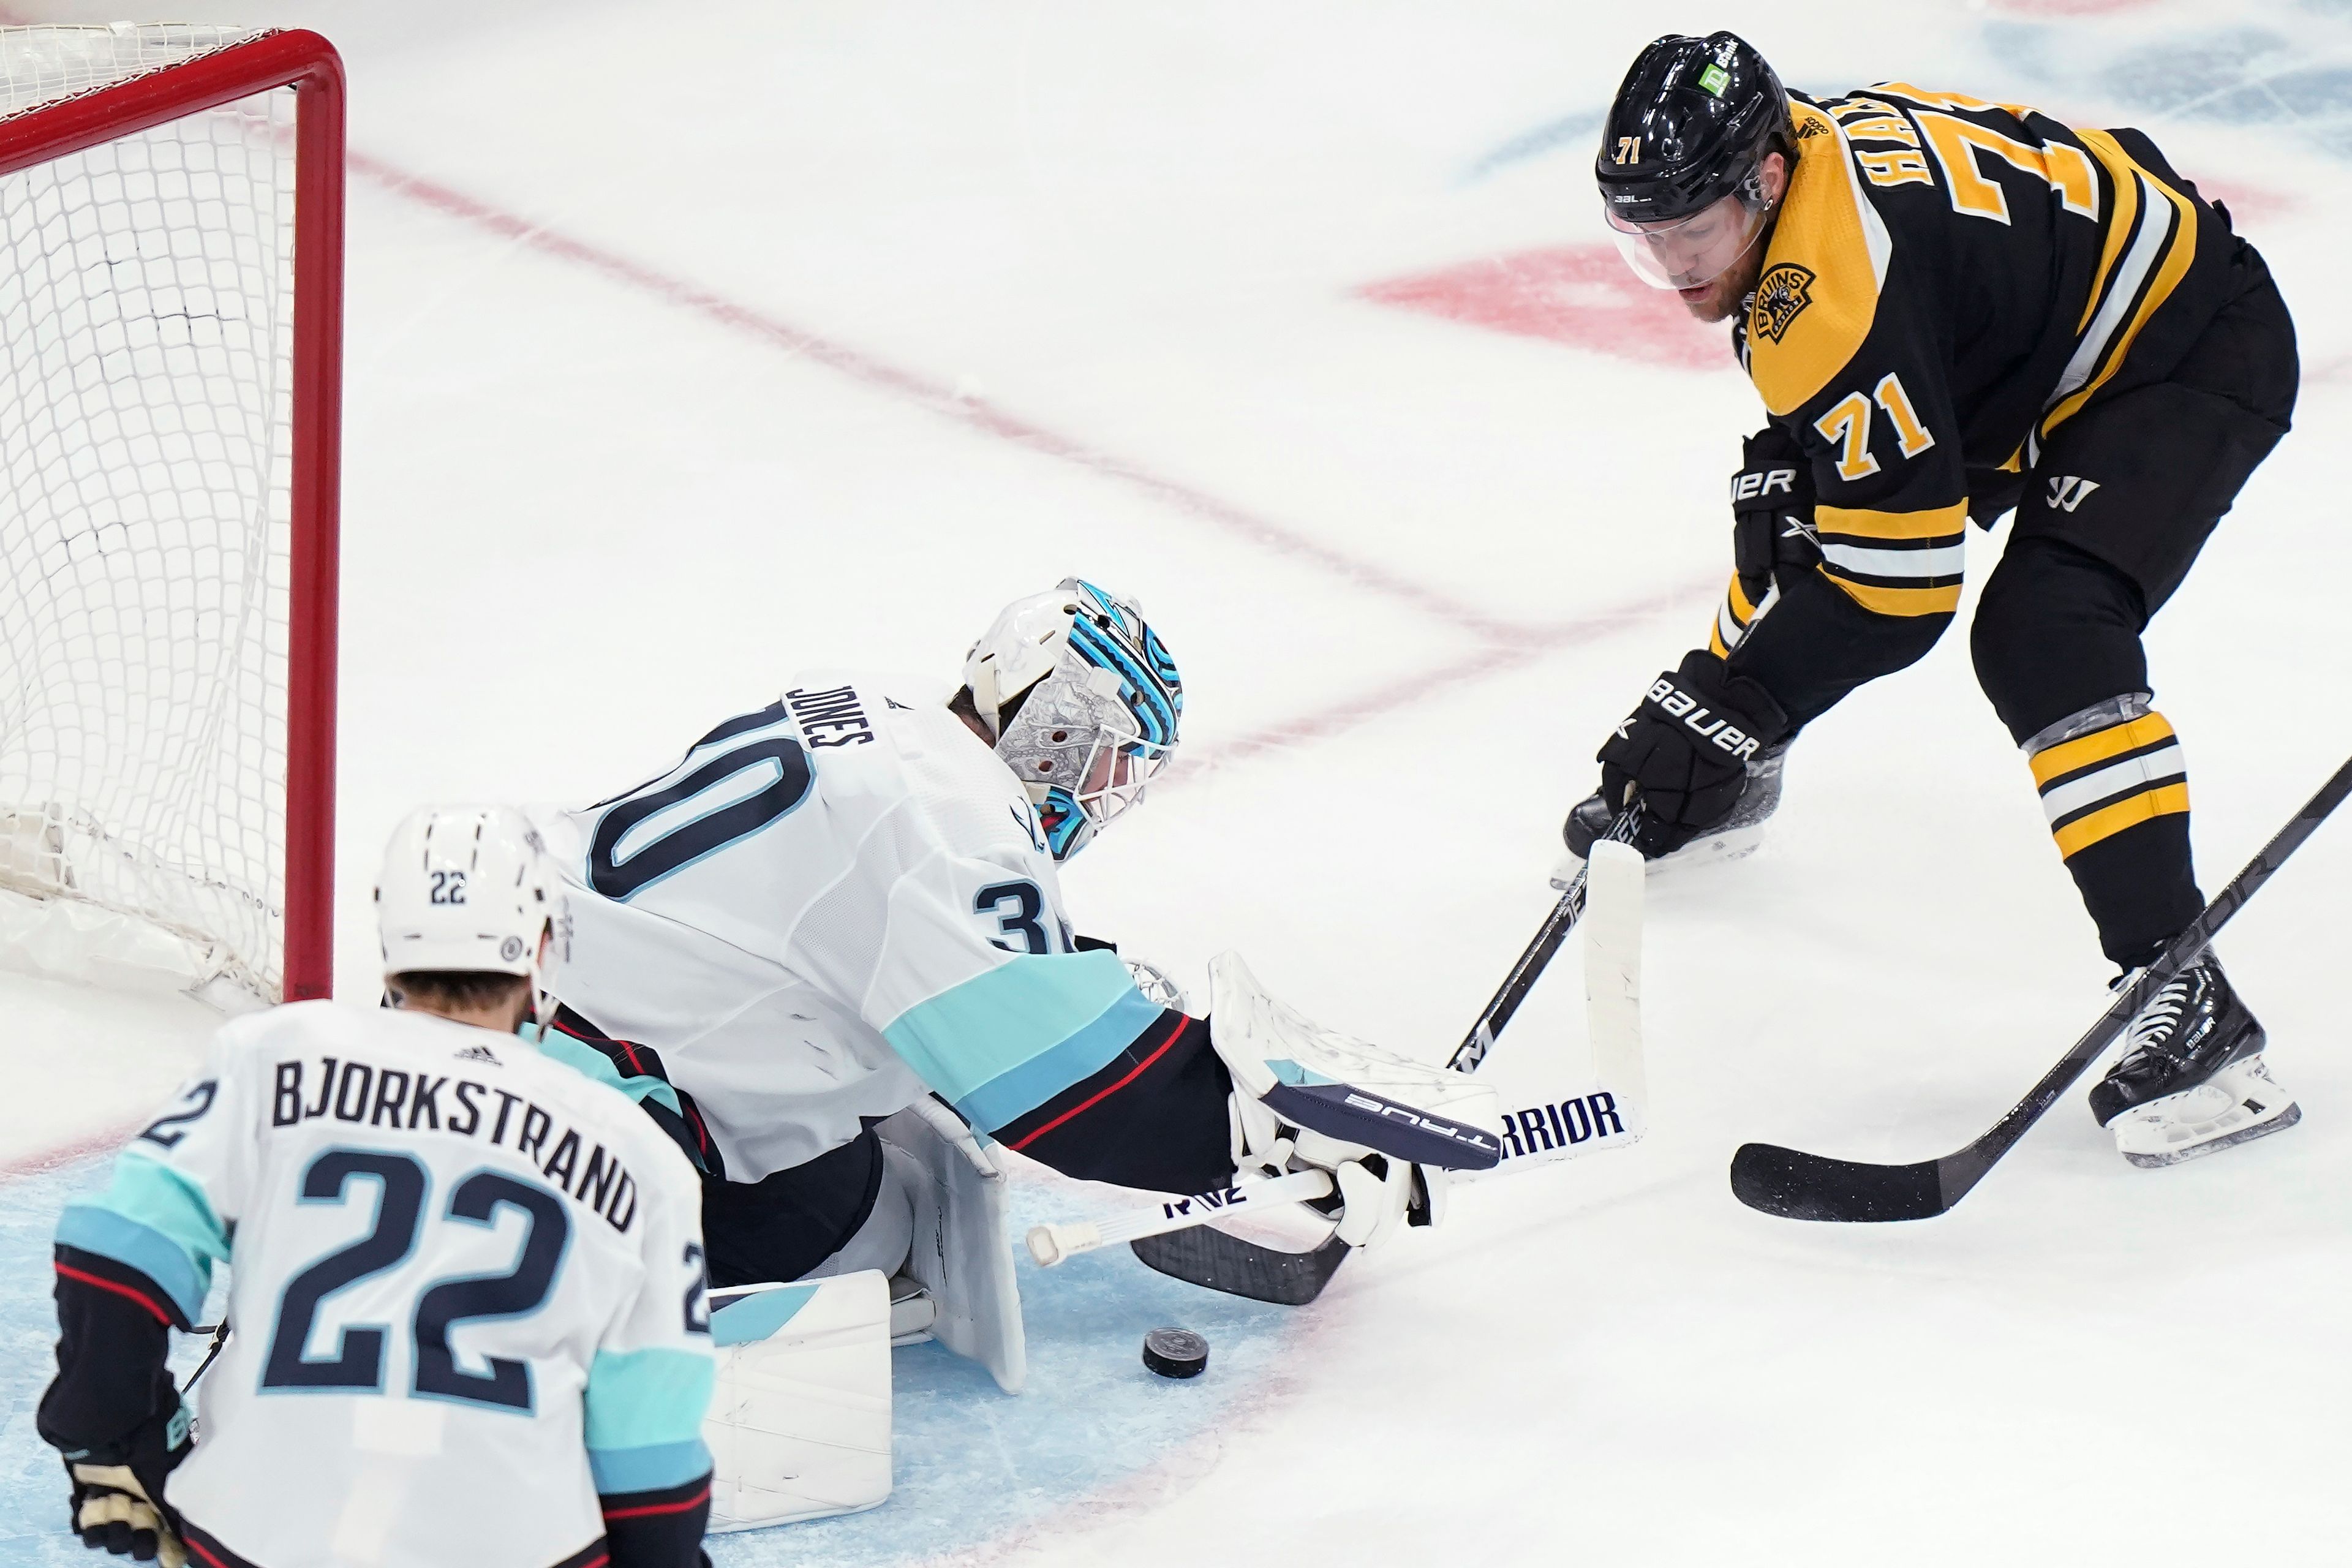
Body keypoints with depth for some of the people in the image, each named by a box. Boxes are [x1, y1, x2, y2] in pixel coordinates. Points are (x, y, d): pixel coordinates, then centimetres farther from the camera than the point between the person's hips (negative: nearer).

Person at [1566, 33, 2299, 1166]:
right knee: (1793, 526, 19)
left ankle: (2184, 993, -31)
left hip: (2191, 349, -10)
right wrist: (1783, 465, -2)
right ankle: (1726, 782, 46)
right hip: (2025, 343, 10)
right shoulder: (1783, 145, -8)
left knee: (2043, 634, -30)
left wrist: (1725, 701, -31)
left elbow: (1899, 583, -33)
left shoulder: (1835, 286, -35)